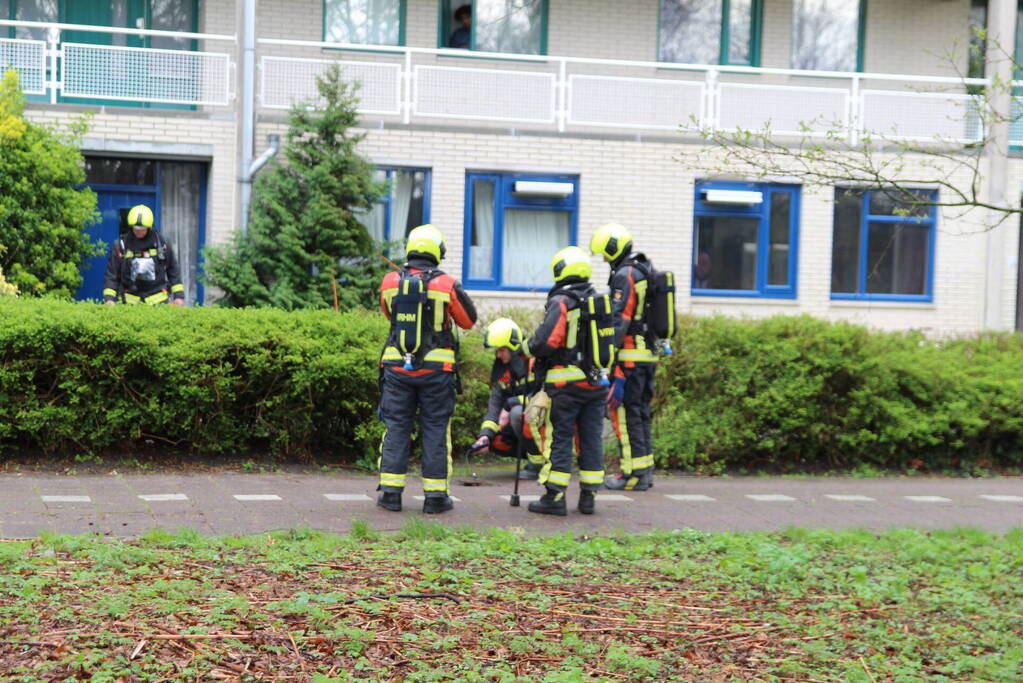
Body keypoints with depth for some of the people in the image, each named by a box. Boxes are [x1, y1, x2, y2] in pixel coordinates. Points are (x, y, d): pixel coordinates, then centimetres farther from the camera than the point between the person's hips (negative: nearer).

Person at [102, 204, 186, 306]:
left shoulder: (160, 243, 3)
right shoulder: (120, 246, 0)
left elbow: (173, 271, 10)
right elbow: (111, 275, 3)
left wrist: (179, 296, 4)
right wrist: (109, 299, -8)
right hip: (130, 301, 0)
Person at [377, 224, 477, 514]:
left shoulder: (390, 282, -1)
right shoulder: (446, 284, -9)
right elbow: (468, 320, 3)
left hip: (396, 367, 2)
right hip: (435, 370, -2)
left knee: (396, 429, 9)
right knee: (435, 430, 6)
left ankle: (391, 492, 9)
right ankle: (435, 495, 8)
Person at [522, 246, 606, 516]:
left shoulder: (561, 303, -11)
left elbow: (545, 341, -18)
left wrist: (529, 347, 0)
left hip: (566, 382, -6)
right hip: (596, 382, 6)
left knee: (560, 438, -1)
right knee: (591, 438, 9)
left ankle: (554, 496, 1)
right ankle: (589, 496, 12)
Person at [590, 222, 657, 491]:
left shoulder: (625, 275, -12)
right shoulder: (647, 273, 18)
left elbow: (619, 320, -19)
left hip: (630, 356, -9)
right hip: (650, 353, 9)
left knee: (624, 411, -6)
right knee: (640, 411, 14)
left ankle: (634, 473, -6)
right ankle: (645, 469, 17)